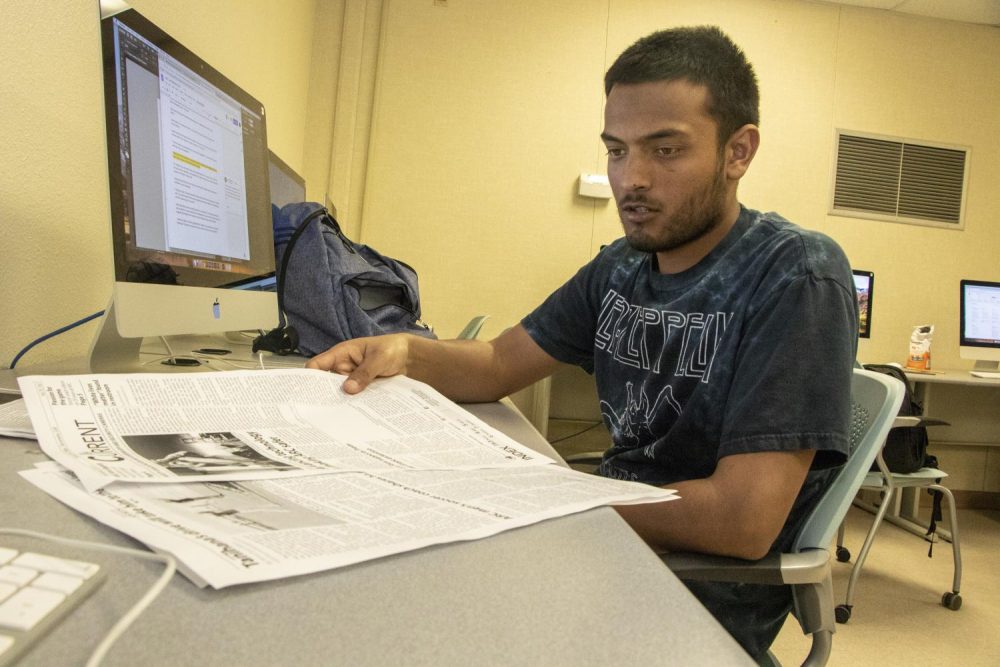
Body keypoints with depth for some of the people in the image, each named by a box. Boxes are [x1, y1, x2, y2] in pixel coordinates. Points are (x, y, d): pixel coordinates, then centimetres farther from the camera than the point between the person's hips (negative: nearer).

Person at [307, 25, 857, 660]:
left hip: (708, 590, -6)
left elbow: (742, 522, -26)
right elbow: (498, 364, 7)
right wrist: (406, 352, -15)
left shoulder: (797, 276, -20)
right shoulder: (622, 265, 2)